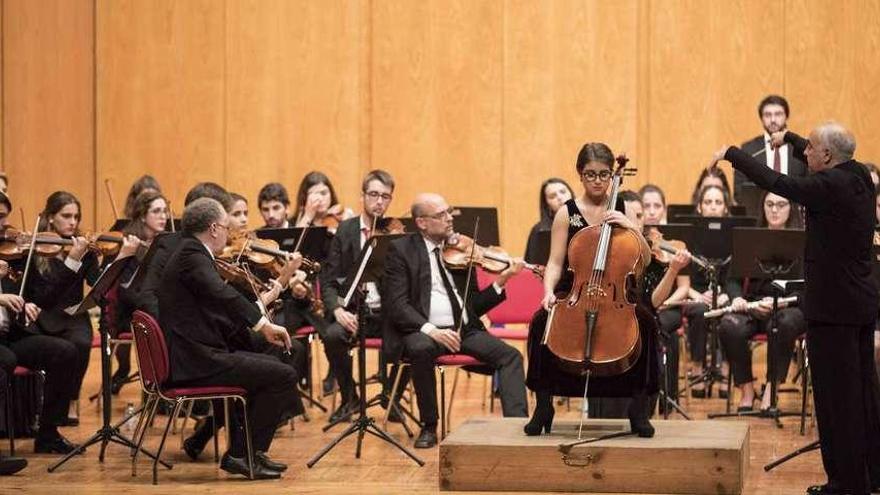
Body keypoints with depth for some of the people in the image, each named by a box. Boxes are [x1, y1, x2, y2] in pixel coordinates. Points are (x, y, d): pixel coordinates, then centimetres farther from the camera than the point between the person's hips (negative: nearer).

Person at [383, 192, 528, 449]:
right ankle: (429, 427, -20)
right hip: (422, 331, -4)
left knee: (510, 355, -17)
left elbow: (474, 306, 15)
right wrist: (429, 329, -25)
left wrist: (501, 281, -2)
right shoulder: (401, 250, 1)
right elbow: (396, 304, -10)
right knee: (421, 349, -36)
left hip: (464, 330, 4)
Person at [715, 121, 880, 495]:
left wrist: (731, 154, -5)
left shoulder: (831, 185, -19)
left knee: (836, 394, -2)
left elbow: (776, 183, -16)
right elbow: (823, 163, 26)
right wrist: (789, 138, 36)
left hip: (833, 306, -9)